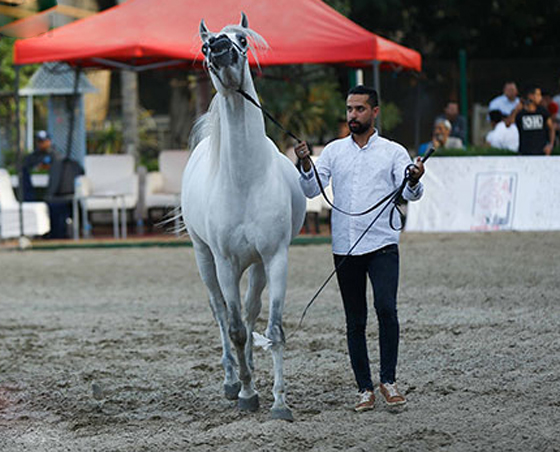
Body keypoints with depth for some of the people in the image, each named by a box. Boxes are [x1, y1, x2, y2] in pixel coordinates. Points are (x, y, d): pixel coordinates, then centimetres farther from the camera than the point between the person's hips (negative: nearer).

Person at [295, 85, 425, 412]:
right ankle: (365, 389, 12)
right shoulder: (334, 151, 11)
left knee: (386, 309, -19)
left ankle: (388, 381, -8)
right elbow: (312, 190, 4)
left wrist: (415, 180, -30)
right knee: (355, 321, 6)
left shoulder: (393, 152, 3)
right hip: (345, 248, 3)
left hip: (382, 245, -3)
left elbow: (410, 193, -7)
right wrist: (306, 165, -15)